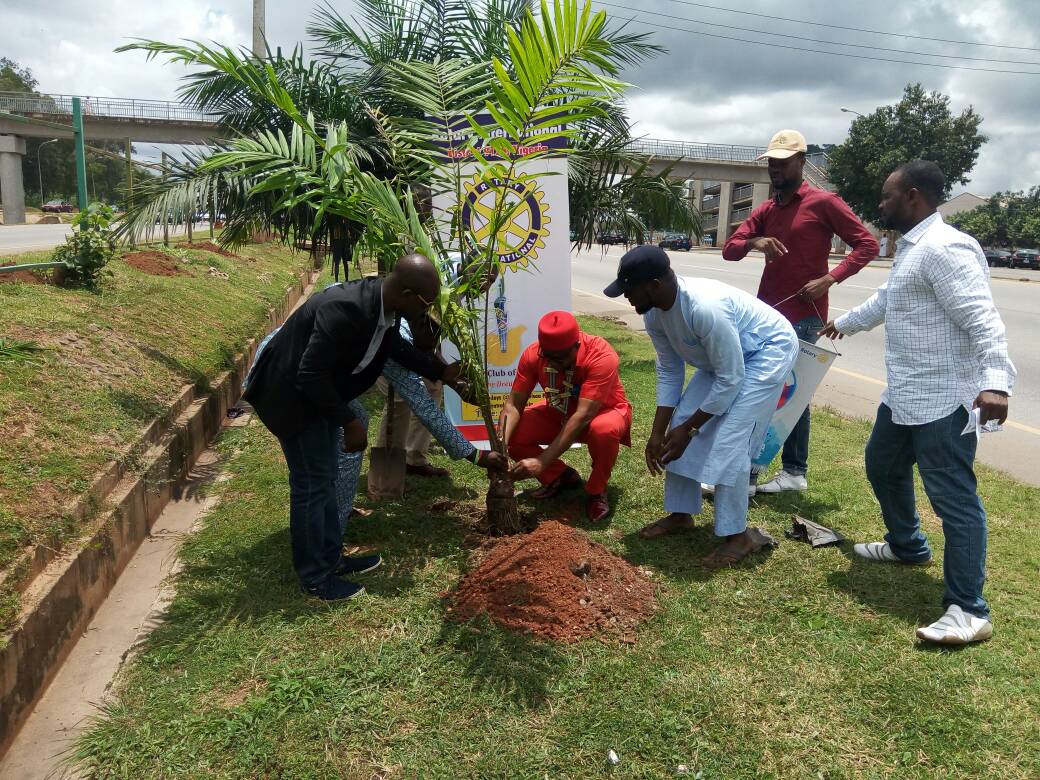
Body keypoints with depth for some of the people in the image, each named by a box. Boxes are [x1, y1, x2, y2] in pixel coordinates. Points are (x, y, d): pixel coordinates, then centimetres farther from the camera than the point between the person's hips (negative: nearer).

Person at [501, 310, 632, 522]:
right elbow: (514, 404, -19)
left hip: (604, 411, -4)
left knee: (604, 430, -40)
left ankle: (596, 492, -10)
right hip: (559, 414, 4)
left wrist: (541, 462, -46)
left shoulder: (601, 356, -35)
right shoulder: (533, 355, -21)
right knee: (513, 434, -18)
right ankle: (561, 477, 8)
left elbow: (582, 416, -41)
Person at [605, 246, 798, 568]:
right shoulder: (653, 313, -13)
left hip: (769, 349, -8)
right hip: (722, 357, 8)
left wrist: (689, 428, -22)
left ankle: (737, 535, -2)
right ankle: (681, 514, 18)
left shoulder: (705, 308, -39)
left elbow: (730, 379, -30)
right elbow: (670, 371, -2)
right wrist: (658, 432, -5)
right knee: (679, 426, 3)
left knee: (728, 442, -17)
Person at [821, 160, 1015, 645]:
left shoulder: (944, 247, -17)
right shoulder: (910, 248, 16)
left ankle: (969, 611, 1)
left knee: (954, 499, -7)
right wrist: (844, 323, 49)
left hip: (943, 400, -11)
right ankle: (907, 546, 46)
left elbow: (982, 318, -27)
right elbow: (885, 300, 34)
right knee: (882, 465, 25)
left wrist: (995, 381, -37)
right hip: (903, 396, 11)